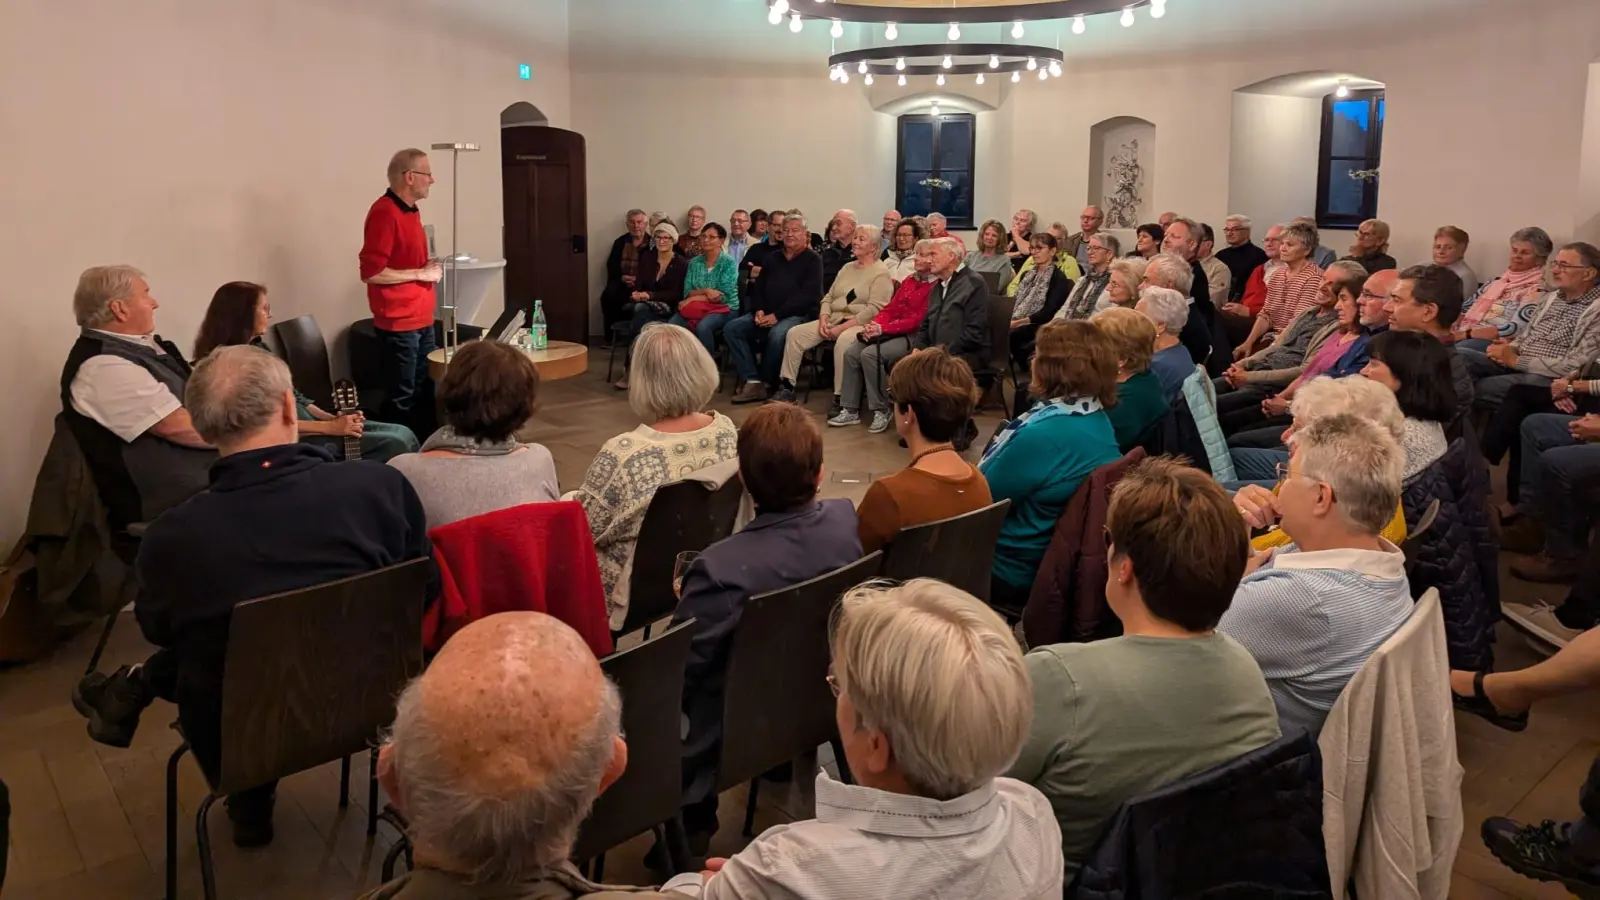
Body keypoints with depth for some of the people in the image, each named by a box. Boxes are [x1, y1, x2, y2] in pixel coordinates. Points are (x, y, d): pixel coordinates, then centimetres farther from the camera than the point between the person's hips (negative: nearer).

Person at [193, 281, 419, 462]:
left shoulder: (257, 348, 15)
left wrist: (331, 418, -1)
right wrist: (330, 427, -20)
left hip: (310, 424, 9)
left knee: (403, 434, -6)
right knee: (397, 443, -20)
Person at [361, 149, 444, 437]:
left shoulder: (410, 211, 13)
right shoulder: (384, 212, -15)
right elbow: (371, 272, -21)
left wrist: (429, 268, 10)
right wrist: (421, 273, -14)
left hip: (421, 320, 9)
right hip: (398, 324, -9)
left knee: (425, 393, 14)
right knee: (401, 399, -3)